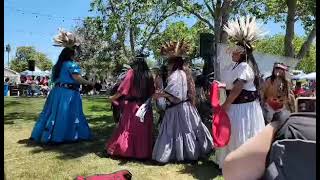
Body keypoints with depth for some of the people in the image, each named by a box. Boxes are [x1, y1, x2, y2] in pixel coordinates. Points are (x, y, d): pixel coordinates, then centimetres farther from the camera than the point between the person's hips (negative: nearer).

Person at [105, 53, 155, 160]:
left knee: (128, 128, 9)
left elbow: (123, 89, -9)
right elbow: (152, 92, 5)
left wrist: (113, 97, 3)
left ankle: (121, 149, 19)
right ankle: (143, 152, 18)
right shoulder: (148, 75, 3)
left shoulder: (132, 73, -7)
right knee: (143, 130, 11)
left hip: (132, 106, -3)